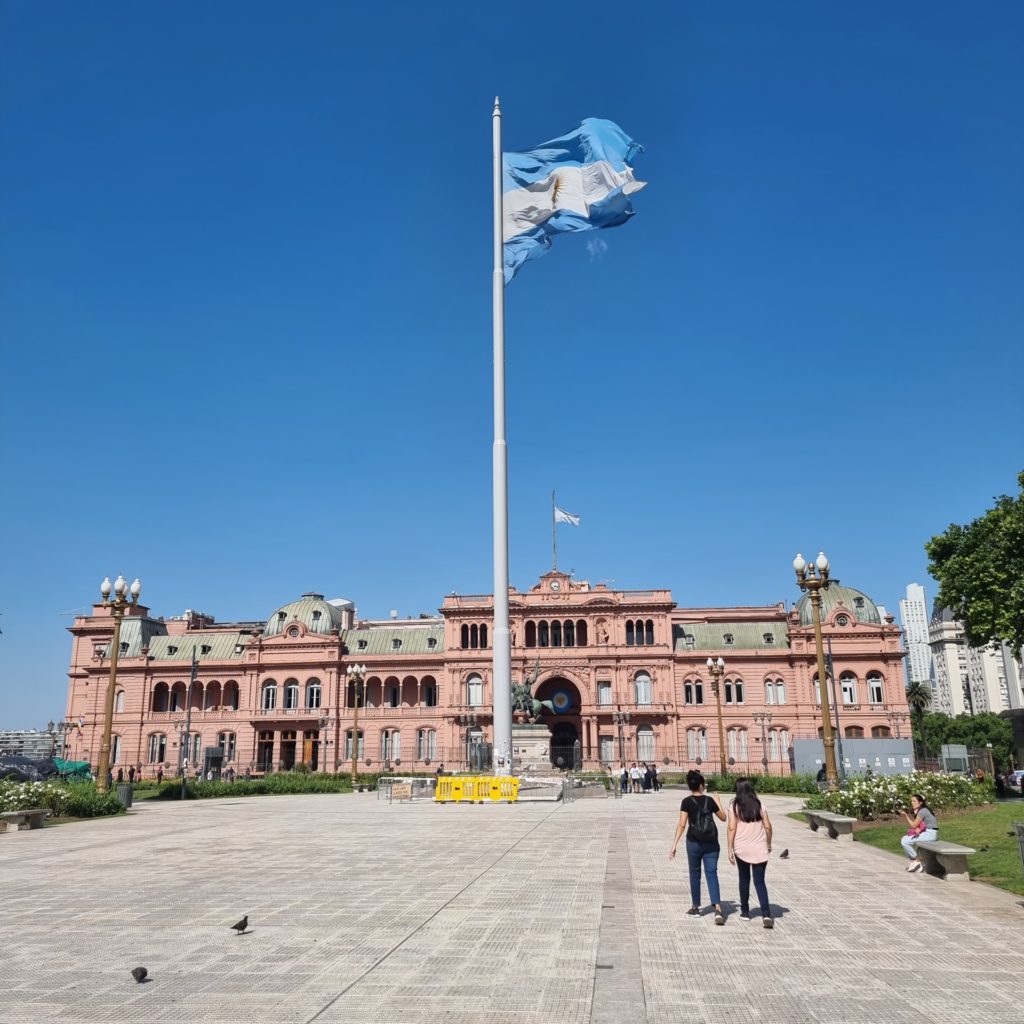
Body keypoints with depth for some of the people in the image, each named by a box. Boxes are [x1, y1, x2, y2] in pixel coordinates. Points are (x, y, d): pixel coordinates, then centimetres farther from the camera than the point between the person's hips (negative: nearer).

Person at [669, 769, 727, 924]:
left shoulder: (687, 802, -8)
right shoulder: (709, 800, -1)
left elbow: (682, 825, -13)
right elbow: (723, 818, 13)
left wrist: (674, 845, -12)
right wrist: (718, 802, 26)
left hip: (694, 843, -1)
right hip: (711, 843, 1)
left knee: (695, 874, 15)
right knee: (712, 874, 1)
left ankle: (696, 908, 25)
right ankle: (718, 909, -15)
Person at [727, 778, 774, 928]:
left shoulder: (734, 806, -4)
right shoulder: (759, 806, 3)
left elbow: (732, 829, -8)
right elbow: (768, 827, 3)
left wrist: (730, 849, -4)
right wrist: (769, 844, 17)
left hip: (741, 849, -1)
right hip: (759, 849, 1)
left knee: (744, 879, 16)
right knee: (760, 881, 3)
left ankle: (745, 911, 24)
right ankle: (766, 914, -12)